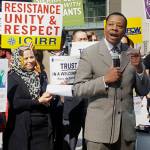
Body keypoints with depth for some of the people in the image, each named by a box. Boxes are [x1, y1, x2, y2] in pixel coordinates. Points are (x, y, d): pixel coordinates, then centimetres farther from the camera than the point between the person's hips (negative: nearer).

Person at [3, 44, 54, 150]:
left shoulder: (41, 75, 11)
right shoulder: (12, 78, -4)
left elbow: (49, 94, 12)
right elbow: (15, 103, -14)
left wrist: (48, 98, -8)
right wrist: (38, 101, -16)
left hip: (44, 126, 4)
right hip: (22, 128, -4)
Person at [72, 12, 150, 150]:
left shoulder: (132, 54, 6)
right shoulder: (90, 53, -4)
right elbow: (77, 90, -7)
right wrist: (105, 80, -18)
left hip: (126, 127, 4)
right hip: (99, 127, -3)